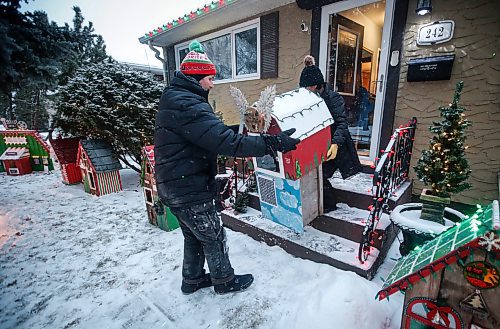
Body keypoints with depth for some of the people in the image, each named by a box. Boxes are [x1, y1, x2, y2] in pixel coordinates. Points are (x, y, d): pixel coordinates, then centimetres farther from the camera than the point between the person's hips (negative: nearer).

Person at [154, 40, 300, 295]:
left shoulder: (174, 98, 13)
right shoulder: (188, 105, -23)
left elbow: (213, 133, 15)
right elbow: (225, 141, -32)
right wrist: (272, 143, -29)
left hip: (175, 186, 10)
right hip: (189, 189, -10)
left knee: (193, 236, 24)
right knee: (214, 237, 11)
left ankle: (192, 280, 43)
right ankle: (224, 281, 33)